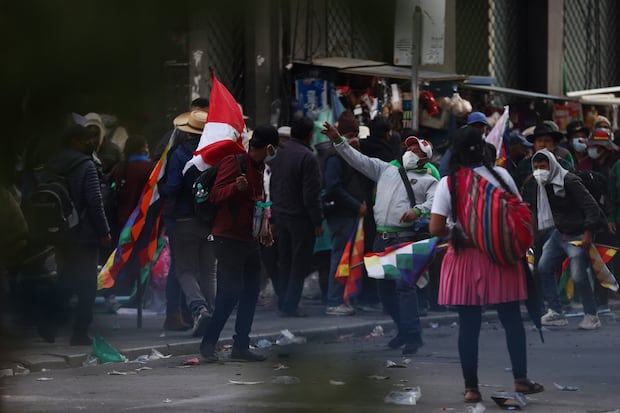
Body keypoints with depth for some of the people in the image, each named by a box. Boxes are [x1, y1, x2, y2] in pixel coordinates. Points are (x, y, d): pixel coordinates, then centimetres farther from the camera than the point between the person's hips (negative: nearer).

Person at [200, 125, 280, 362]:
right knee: (231, 291, -13)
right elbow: (216, 195, -18)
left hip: (250, 239, 9)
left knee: (251, 290, 8)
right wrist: (236, 187, -35)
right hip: (229, 238, -9)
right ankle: (208, 343, -6)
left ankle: (241, 345, 14)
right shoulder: (235, 161, -11)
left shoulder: (259, 167, 16)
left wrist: (264, 226, 21)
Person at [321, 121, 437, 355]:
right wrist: (338, 141, 9)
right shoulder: (386, 169, 20)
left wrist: (418, 210, -28)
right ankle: (404, 330, 21)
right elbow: (358, 160, 17)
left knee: (404, 285, -16)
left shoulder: (428, 180, 7)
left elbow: (435, 202, -9)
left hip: (405, 237, -6)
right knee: (384, 287, 8)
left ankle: (413, 336, -13)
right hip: (381, 237, 6)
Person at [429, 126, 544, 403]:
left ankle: (471, 387, 7)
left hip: (464, 258, -1)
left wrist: (453, 231, 8)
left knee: (469, 324, 4)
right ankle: (521, 379, 12)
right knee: (511, 319, 11)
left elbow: (436, 229, -12)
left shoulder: (448, 183, -8)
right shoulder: (500, 175, -3)